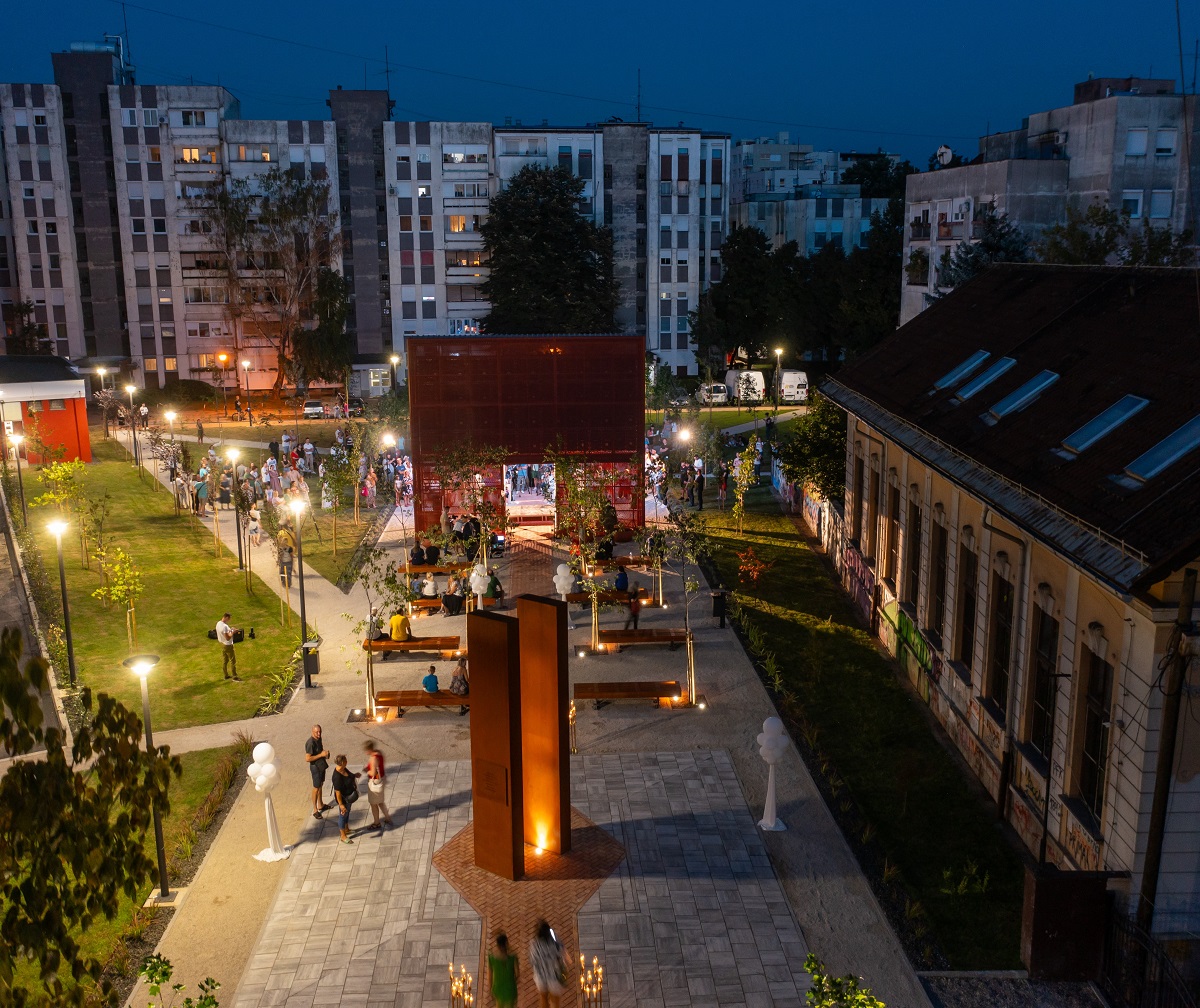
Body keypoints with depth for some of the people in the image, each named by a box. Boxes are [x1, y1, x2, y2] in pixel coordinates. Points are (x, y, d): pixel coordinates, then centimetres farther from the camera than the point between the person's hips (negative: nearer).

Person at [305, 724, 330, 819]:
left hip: (322, 765, 9)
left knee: (320, 785, 21)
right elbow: (307, 758, -28)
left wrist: (325, 752, -3)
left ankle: (320, 805, 36)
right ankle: (315, 810, 11)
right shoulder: (310, 743, -27)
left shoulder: (319, 738, 0)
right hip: (315, 767, -9)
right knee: (316, 788, 1)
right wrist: (321, 754, -26)